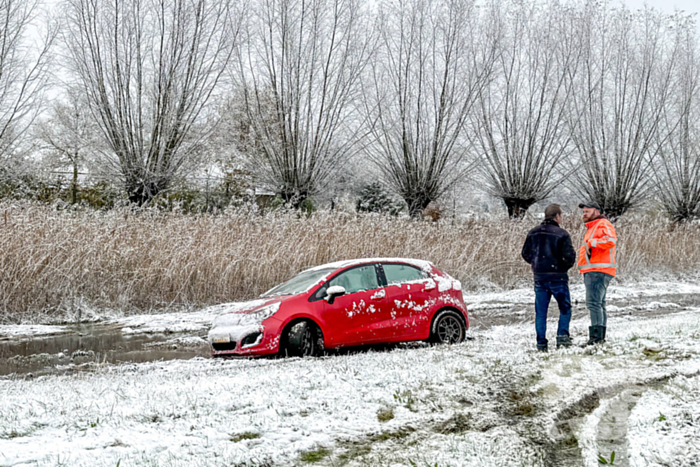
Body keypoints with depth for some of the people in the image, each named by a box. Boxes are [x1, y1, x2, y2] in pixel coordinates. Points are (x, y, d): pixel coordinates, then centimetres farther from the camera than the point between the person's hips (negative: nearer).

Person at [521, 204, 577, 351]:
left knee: (540, 311, 8)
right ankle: (562, 336, -4)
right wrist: (566, 266, 8)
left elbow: (525, 253, 10)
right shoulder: (561, 234, -8)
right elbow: (569, 255, -12)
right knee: (565, 308, 9)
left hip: (539, 277, 4)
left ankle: (541, 342, 5)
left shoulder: (533, 233, 6)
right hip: (557, 277, -4)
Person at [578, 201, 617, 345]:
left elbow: (611, 240, -25)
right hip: (591, 272, 11)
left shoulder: (603, 224, -6)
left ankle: (596, 335, -20)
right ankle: (600, 337, 17)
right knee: (598, 304, 12)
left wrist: (590, 243, -21)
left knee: (593, 302, -17)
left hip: (598, 271, -11)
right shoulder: (592, 228, 26)